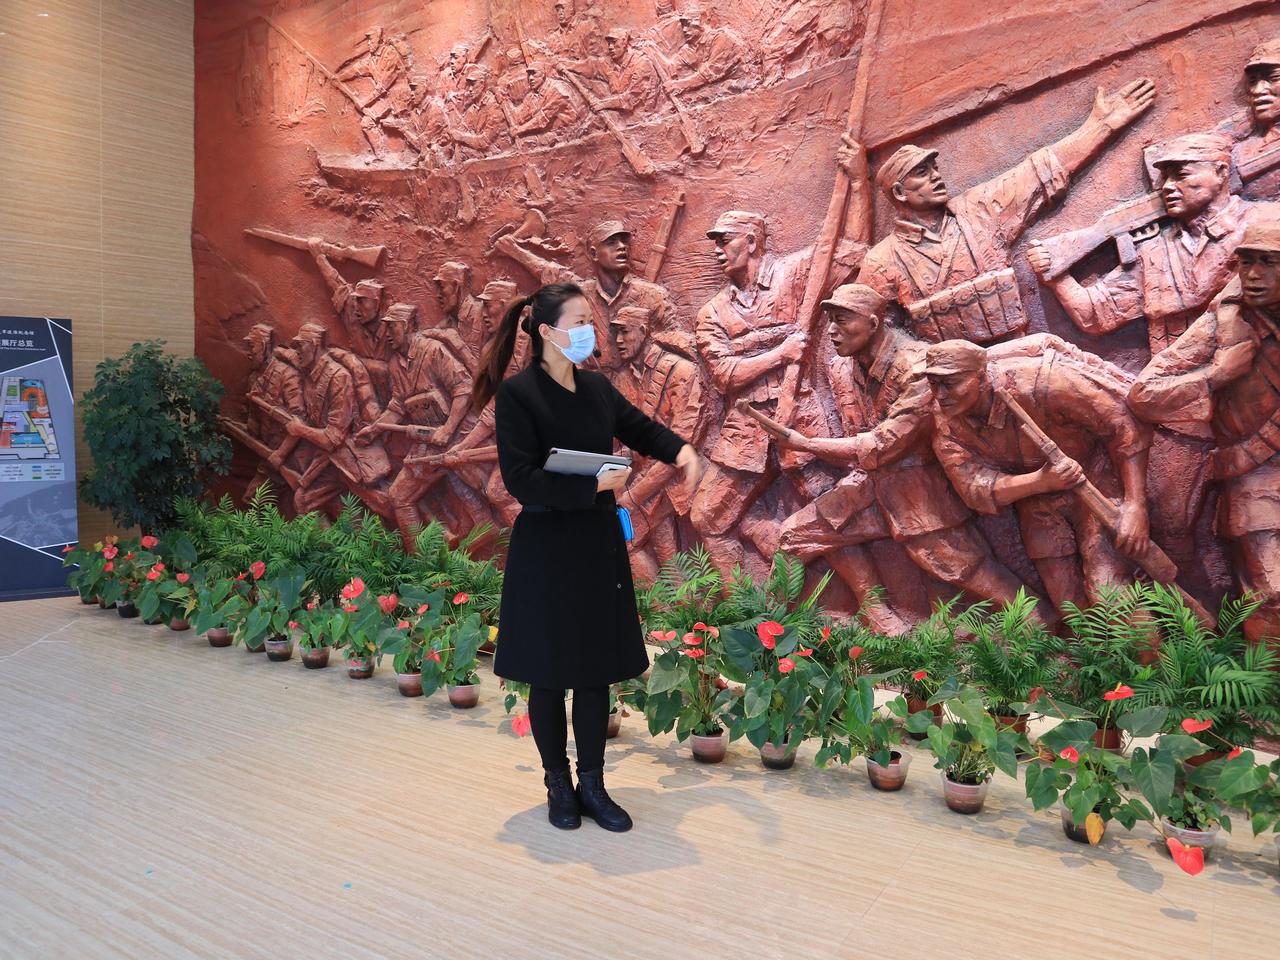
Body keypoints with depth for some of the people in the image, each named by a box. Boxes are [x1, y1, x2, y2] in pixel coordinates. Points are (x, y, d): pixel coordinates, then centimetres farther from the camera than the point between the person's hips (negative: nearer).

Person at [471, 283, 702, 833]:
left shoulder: (598, 388, 6)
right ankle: (558, 787, 27)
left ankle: (592, 785, 27)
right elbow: (520, 480, -19)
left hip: (599, 546, 6)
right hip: (545, 553, -5)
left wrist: (681, 450, 0)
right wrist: (596, 484, -18)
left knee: (596, 669, 12)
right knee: (549, 674, 8)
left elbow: (642, 429, 19)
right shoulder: (518, 394, -12)